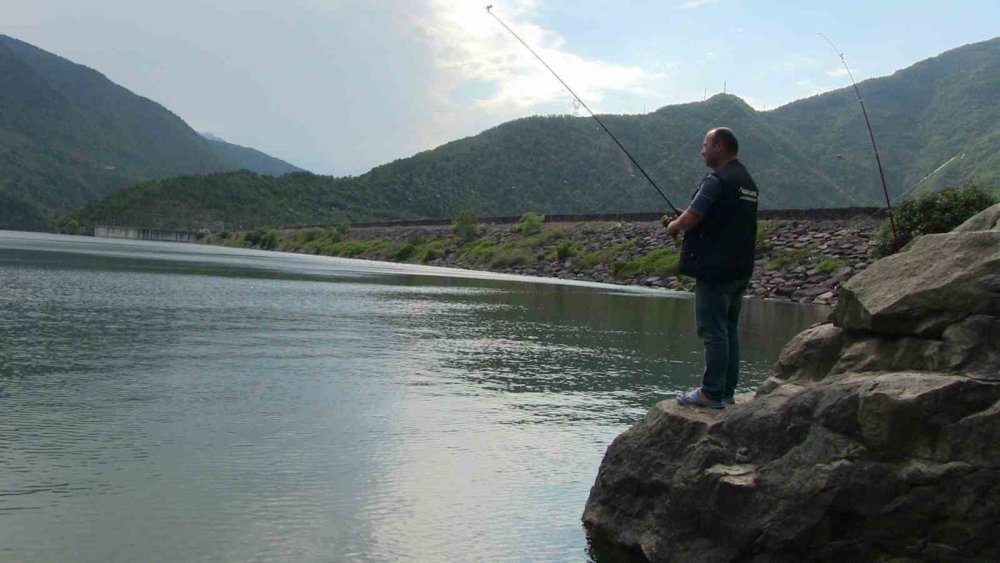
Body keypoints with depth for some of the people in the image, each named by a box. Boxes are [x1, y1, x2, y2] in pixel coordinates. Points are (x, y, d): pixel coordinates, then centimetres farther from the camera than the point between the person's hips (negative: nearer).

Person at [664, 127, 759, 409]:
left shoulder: (717, 180, -14)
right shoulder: (747, 182, 16)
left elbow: (690, 219, -19)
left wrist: (672, 228, 2)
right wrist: (683, 225, 18)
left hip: (715, 269, -9)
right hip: (740, 269, 9)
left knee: (713, 332, -5)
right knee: (730, 330, 12)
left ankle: (711, 393, -2)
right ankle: (727, 391, 17)